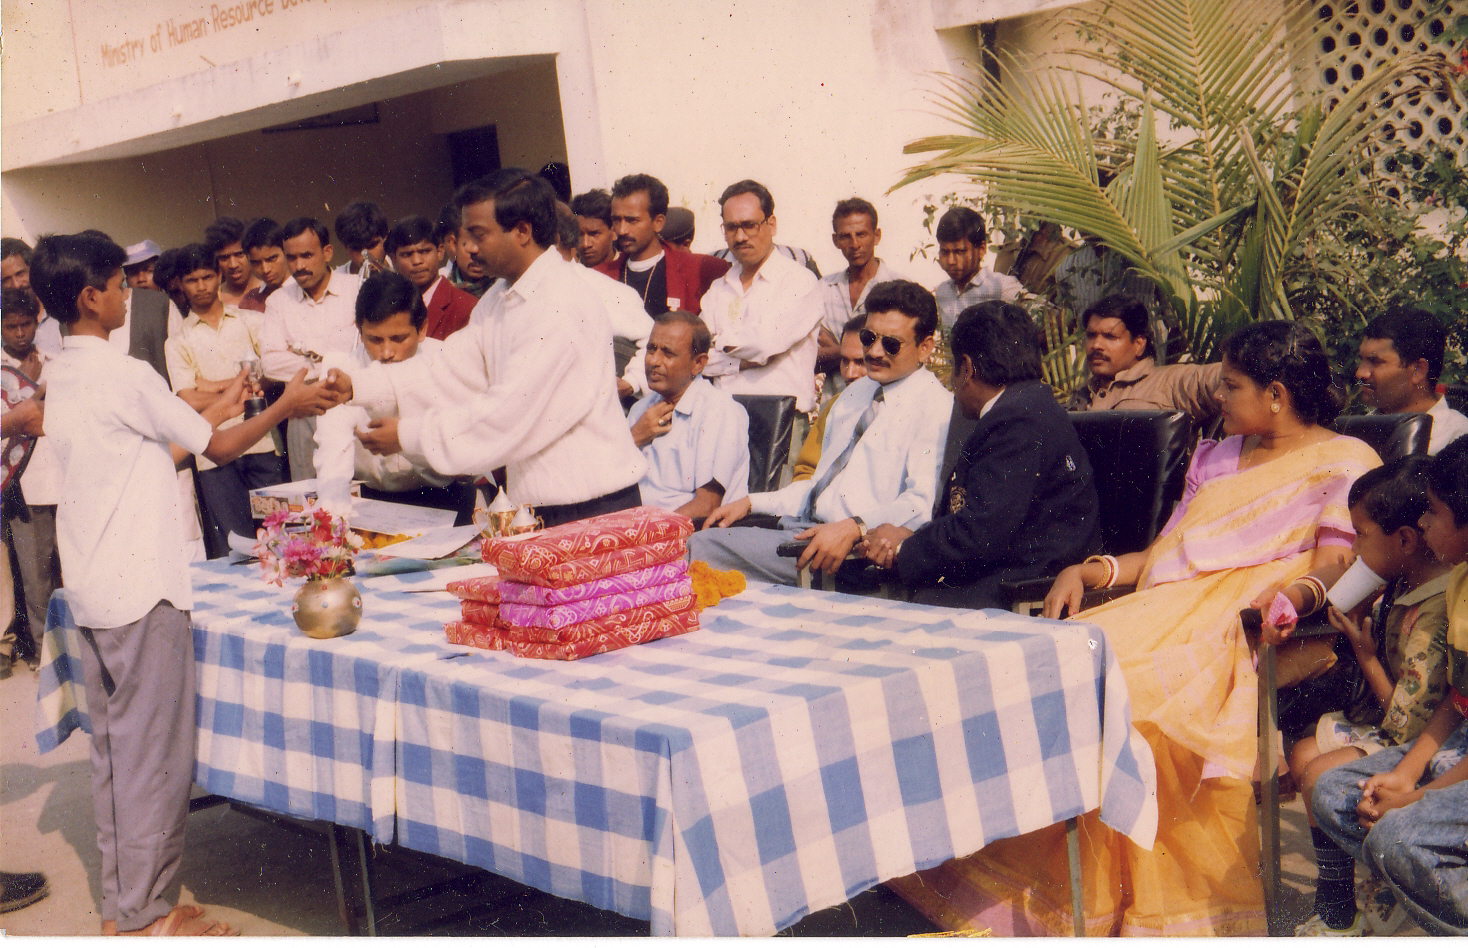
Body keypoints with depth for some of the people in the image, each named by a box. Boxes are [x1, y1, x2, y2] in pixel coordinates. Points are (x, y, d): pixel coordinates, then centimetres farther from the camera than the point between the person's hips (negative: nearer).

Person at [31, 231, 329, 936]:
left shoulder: (60, 377, 12)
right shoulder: (124, 376, -15)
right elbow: (219, 449, -7)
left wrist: (220, 407, 26)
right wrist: (285, 406, 8)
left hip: (91, 588, 9)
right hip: (141, 589, -9)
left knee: (114, 746, 14)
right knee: (153, 752, -2)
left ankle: (121, 903, 21)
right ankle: (142, 917, 4)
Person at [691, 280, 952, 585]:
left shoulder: (934, 407, -7)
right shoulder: (854, 393, 22)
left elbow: (922, 504, -20)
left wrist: (853, 528, -34)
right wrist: (750, 503, 19)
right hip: (805, 527, 8)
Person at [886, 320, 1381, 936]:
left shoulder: (1346, 463, 10)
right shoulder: (1214, 458, 31)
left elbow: (1337, 566, -4)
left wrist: (1297, 593, -25)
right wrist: (1087, 571, 10)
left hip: (1250, 626, -6)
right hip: (1165, 609, 6)